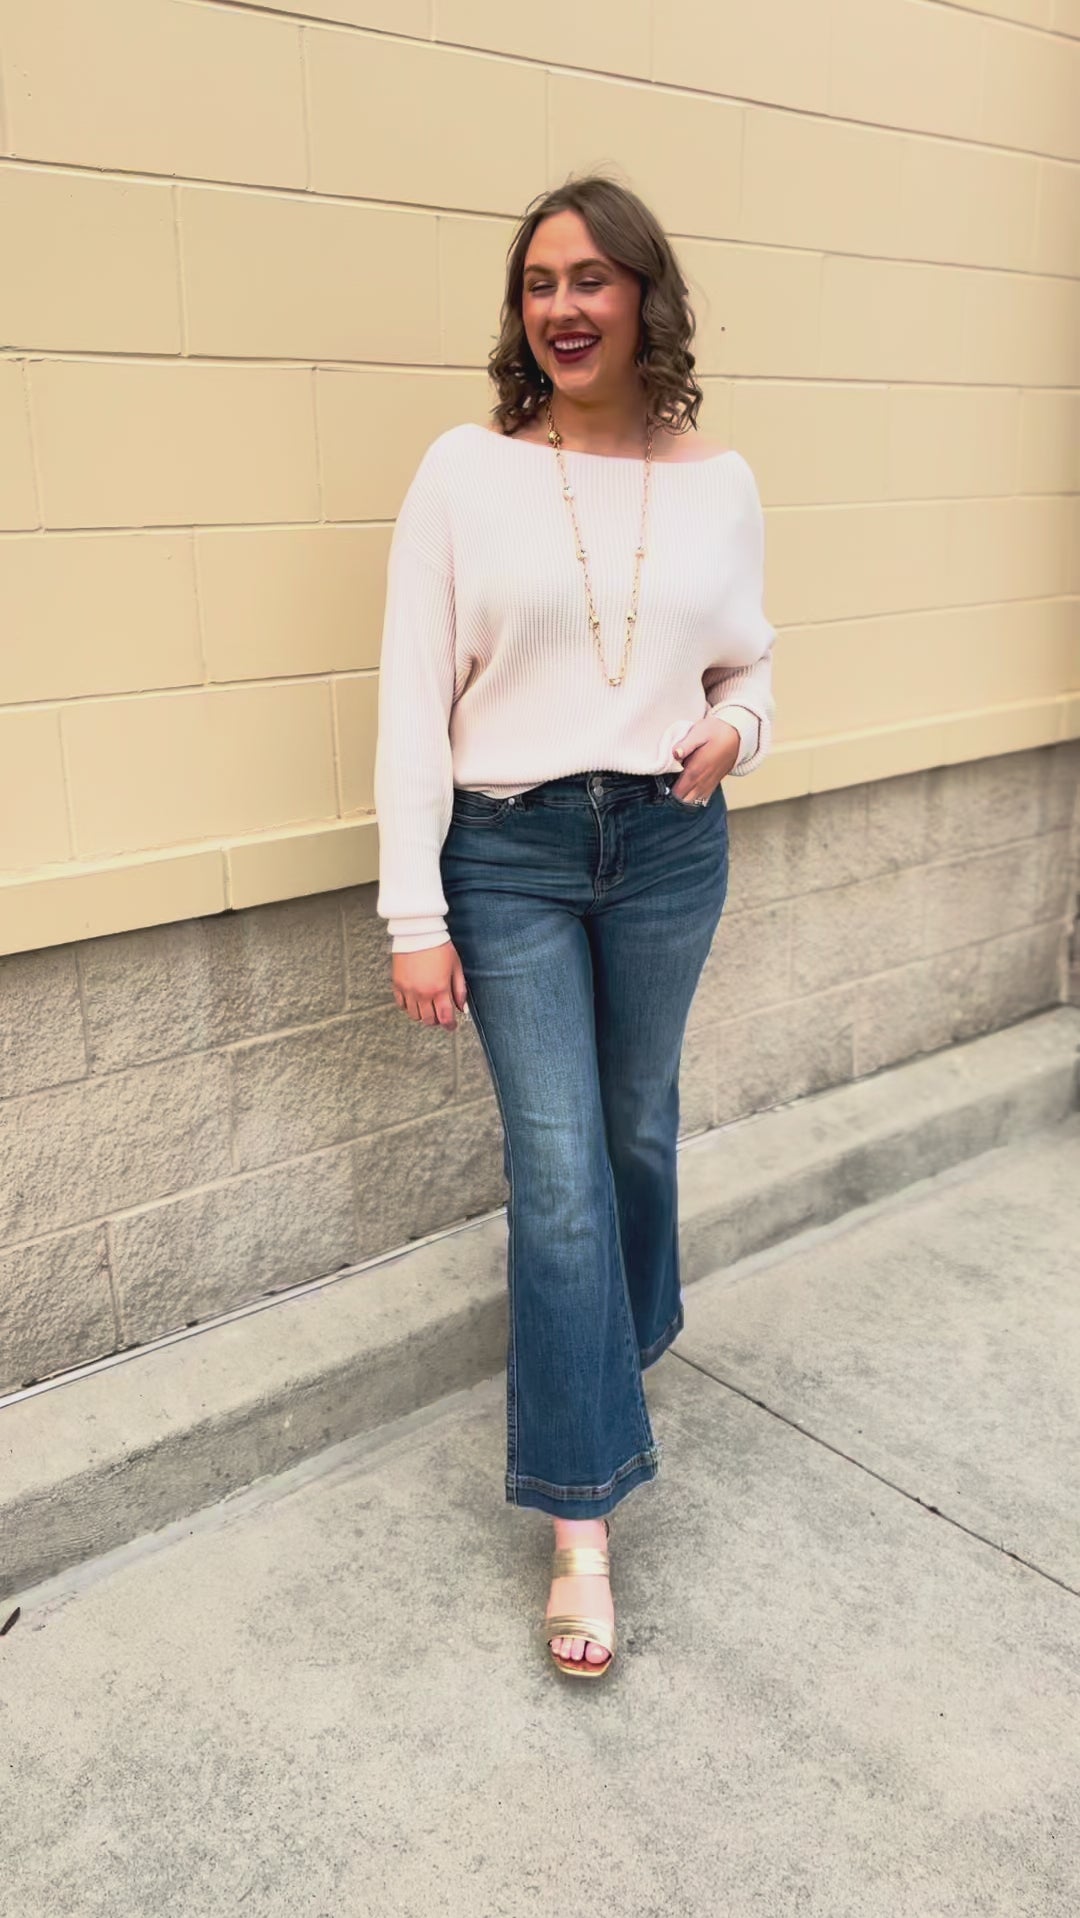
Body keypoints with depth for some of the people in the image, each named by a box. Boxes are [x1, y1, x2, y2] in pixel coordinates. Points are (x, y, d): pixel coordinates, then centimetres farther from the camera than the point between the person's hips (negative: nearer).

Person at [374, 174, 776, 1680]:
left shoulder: (721, 483, 3)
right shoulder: (464, 471, -5)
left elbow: (750, 669, 14)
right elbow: (412, 703, -6)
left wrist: (737, 734, -11)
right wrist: (414, 912, -10)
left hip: (669, 847, 3)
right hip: (510, 855, -2)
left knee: (640, 1131, 17)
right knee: (558, 1171, -4)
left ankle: (621, 1351, 46)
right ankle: (582, 1523, 8)